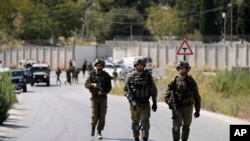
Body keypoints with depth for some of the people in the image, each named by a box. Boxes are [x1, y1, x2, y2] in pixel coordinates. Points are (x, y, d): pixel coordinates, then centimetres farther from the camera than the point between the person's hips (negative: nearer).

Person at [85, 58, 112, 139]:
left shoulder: (106, 75, -2)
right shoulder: (92, 74, -1)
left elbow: (109, 87, 1)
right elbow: (86, 84, 0)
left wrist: (103, 92, -17)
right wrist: (93, 85, -20)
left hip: (103, 97, 0)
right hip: (94, 97, 0)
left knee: (102, 116, -4)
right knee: (94, 115, -7)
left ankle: (99, 132, 7)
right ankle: (93, 127, 22)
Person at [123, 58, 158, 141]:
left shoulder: (148, 76, 1)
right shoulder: (130, 77, -3)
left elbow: (154, 89, 10)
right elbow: (125, 90, -4)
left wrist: (154, 102, 10)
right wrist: (132, 101, -16)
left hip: (145, 104, 0)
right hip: (134, 104, 0)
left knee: (145, 122, -13)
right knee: (135, 122, 11)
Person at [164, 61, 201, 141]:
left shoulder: (191, 82, 3)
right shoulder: (174, 82, 2)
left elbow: (197, 97, 8)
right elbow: (167, 96, 6)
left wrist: (197, 110, 6)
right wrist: (170, 103, -14)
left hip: (188, 108, 1)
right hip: (177, 108, -1)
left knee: (186, 126, 9)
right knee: (176, 125, -15)